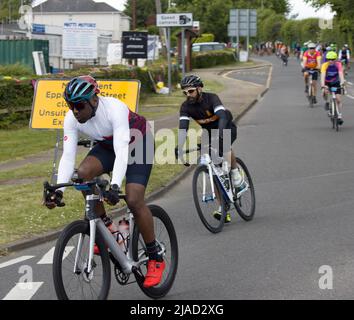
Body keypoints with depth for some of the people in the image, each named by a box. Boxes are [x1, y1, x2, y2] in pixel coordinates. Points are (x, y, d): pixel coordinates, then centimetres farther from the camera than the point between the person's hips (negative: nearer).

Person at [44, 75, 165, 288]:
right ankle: (106, 227, -6)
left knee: (134, 200, -20)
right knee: (83, 173, -24)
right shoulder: (72, 119, -20)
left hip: (137, 144, -5)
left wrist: (115, 186, -55)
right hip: (107, 146, 5)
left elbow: (122, 151, -44)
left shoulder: (114, 109, -36)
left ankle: (156, 258, -4)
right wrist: (58, 191, -36)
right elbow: (68, 156, -23)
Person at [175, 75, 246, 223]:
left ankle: (237, 176, -19)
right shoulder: (186, 106, -16)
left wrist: (220, 135, -59)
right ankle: (223, 208, -1)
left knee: (224, 144, -39)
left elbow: (223, 117, -42)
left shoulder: (211, 98, -28)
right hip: (210, 132, 4)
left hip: (227, 128, -4)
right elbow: (183, 128, -26)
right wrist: (179, 147, -41)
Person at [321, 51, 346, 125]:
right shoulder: (325, 65, -24)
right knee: (325, 91, -33)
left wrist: (342, 81, -53)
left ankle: (340, 116, -1)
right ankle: (327, 102, -4)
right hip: (327, 83, 0)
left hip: (336, 83, 1)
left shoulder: (338, 65, -21)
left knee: (338, 99, -9)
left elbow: (341, 73, -34)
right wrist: (322, 84, -50)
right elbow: (323, 75, -34)